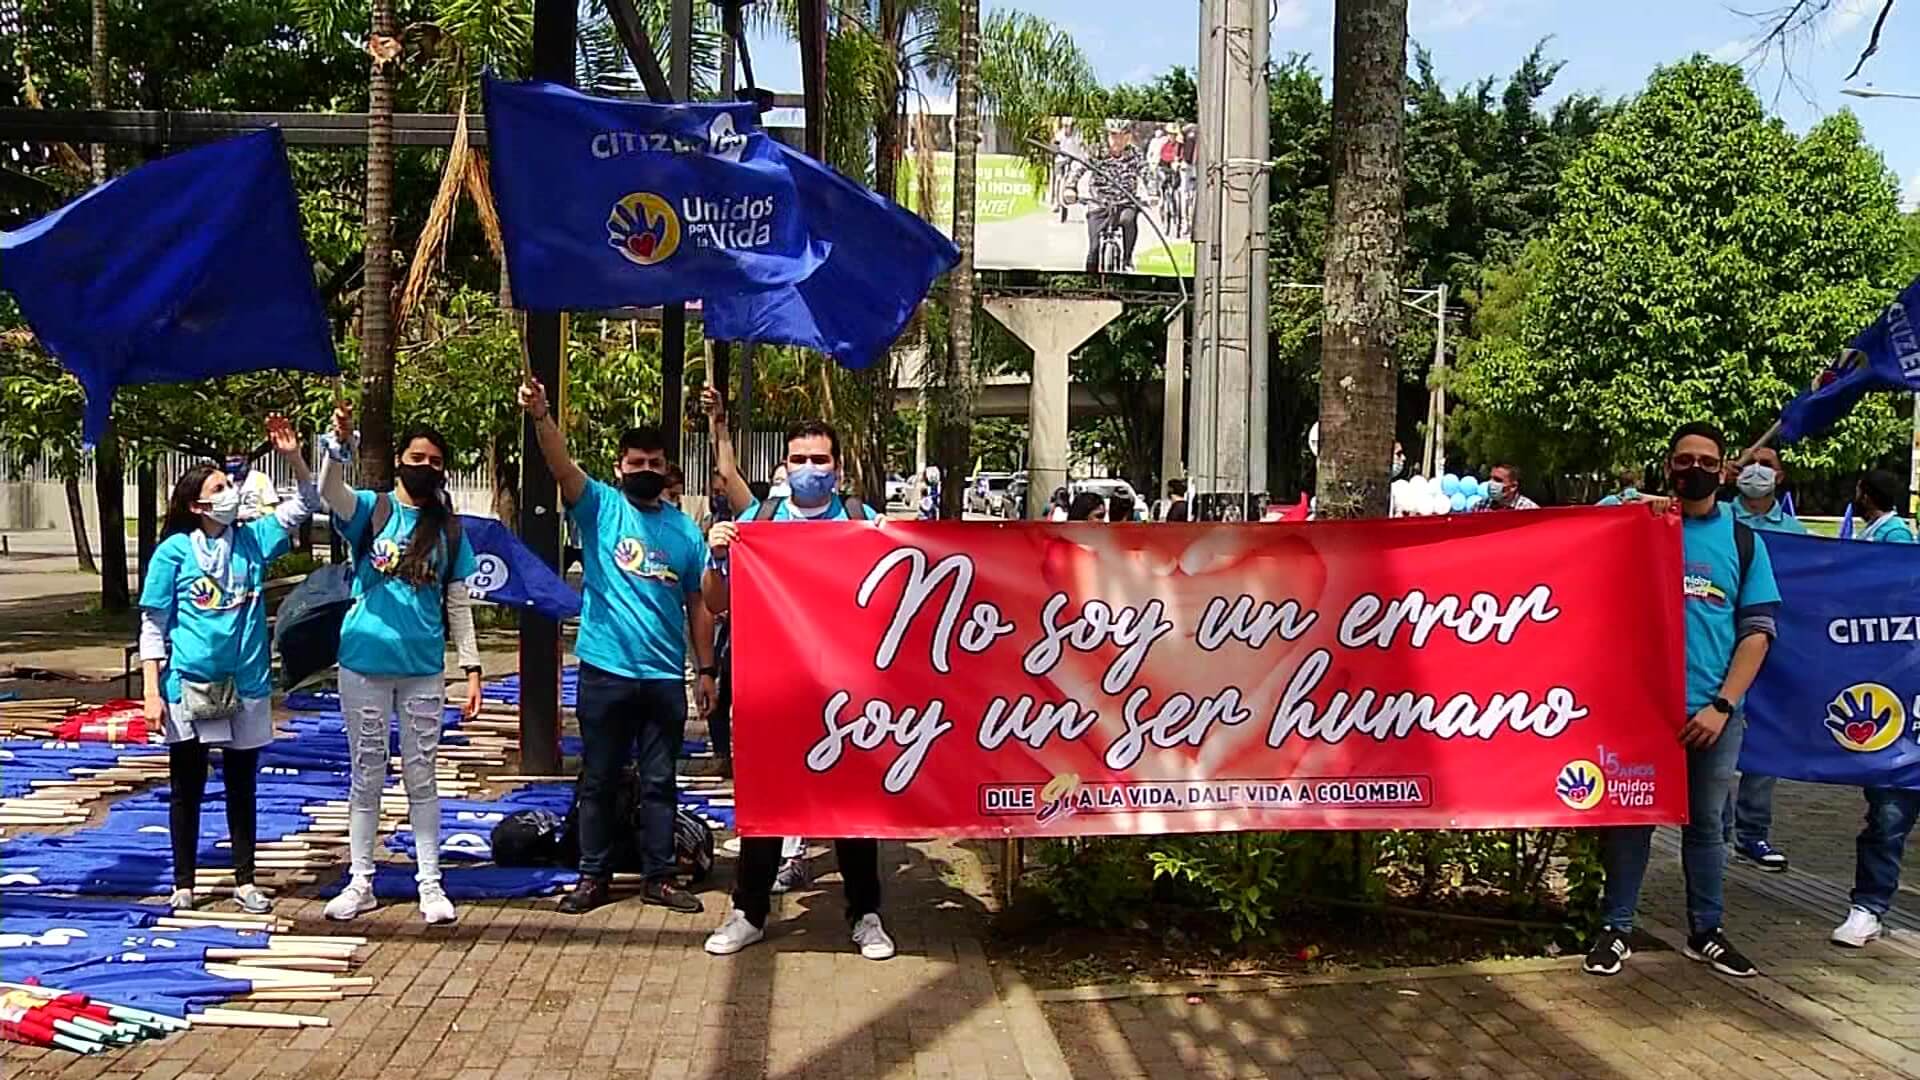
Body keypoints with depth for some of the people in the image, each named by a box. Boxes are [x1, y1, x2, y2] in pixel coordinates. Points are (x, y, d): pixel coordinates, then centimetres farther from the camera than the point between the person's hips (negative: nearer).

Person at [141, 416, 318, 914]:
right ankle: (183, 884, 19)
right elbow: (153, 626, -4)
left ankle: (245, 881, 21)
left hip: (246, 686, 3)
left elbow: (305, 504, 3)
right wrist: (152, 690, -9)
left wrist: (293, 457, -13)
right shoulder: (173, 552, -5)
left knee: (242, 787, 11)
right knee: (186, 789, 7)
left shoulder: (251, 539, 4)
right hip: (189, 686, -3)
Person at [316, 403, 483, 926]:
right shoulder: (371, 509, -1)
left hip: (423, 668, 1)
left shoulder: (448, 530, 5)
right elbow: (328, 491, -24)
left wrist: (472, 668, 1)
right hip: (365, 663, -1)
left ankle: (430, 884, 12)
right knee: (367, 777, 7)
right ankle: (361, 883, 16)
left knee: (421, 777, 6)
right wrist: (338, 442, -43)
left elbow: (458, 605, 7)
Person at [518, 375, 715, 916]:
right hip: (604, 672, -2)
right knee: (598, 780, 6)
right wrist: (540, 416, -35)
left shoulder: (686, 529, 8)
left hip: (665, 676, 2)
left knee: (660, 782, 9)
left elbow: (699, 606, 11)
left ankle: (658, 876, 18)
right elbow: (562, 467, -18)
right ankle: (593, 876, 17)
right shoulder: (600, 507, 1)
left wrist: (706, 669, 7)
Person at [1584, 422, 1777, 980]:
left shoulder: (1743, 540, 6)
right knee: (1630, 817, 4)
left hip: (1713, 712, 1)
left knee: (1706, 823, 12)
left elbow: (1758, 631, 3)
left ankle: (1706, 932, 23)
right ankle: (1616, 929, 14)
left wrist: (1722, 705, -7)